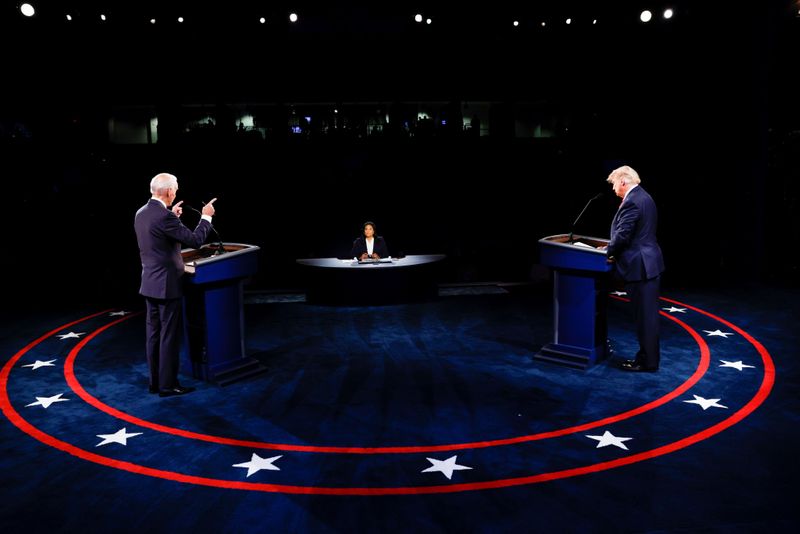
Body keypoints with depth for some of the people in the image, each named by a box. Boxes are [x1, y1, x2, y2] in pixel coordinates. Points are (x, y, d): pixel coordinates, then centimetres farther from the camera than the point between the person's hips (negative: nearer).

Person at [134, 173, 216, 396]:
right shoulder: (164, 216, -21)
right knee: (169, 336, -1)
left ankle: (155, 381, 21)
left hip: (149, 284, 9)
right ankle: (168, 384, 6)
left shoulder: (141, 213, 7)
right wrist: (206, 217, -3)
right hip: (166, 285, -9)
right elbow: (195, 240, -17)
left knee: (154, 334, 13)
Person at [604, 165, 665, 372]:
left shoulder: (631, 202, -18)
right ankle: (647, 356, 25)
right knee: (647, 314, 16)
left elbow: (622, 235, -21)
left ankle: (648, 362, 8)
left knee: (645, 316, -1)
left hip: (640, 266, -10)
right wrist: (613, 248, 12)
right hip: (649, 263, 10)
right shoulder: (644, 197, 15)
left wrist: (609, 251, -5)